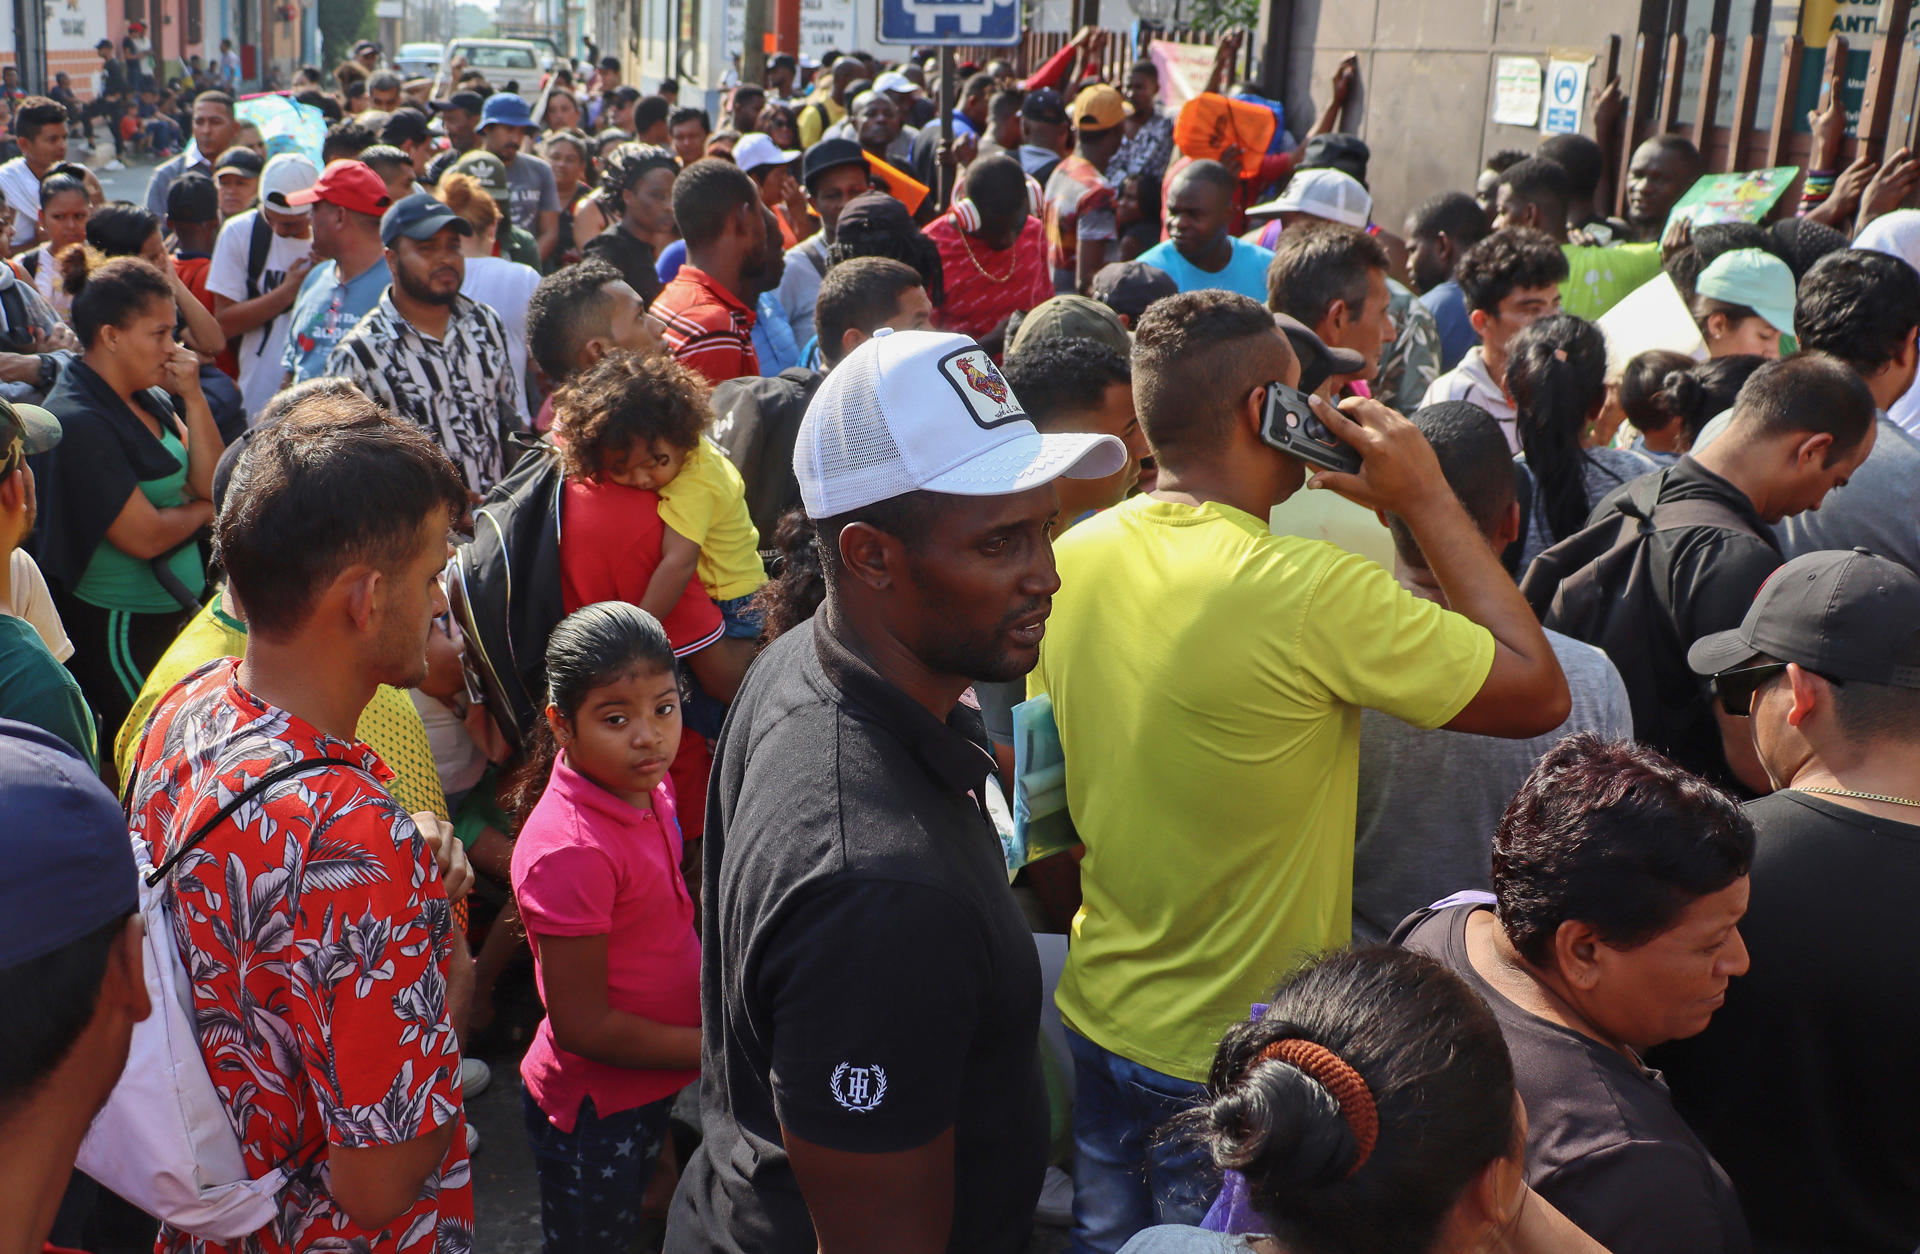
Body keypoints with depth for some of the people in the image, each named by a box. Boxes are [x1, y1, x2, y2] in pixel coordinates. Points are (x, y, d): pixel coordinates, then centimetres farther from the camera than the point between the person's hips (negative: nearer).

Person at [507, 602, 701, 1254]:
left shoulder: (645, 786, -5)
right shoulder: (570, 851, -32)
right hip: (593, 1107, -8)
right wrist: (717, 1048, -20)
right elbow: (583, 1025, -26)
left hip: (649, 1087, 8)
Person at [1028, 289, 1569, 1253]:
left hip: (1096, 1022, 6)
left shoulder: (1071, 560, -5)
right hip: (1246, 1065, -6)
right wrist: (1427, 502, -12)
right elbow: (1537, 694, -16)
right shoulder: (1312, 592, -25)